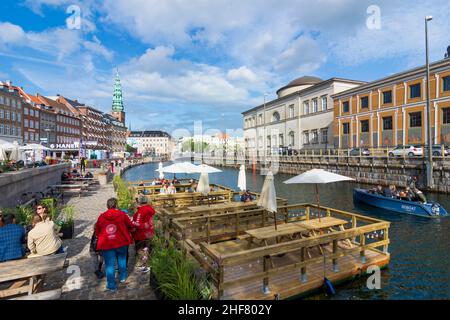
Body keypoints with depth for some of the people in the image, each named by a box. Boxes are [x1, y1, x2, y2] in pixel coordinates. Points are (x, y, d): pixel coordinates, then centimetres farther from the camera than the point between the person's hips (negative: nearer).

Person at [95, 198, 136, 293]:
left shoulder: (101, 217, -2)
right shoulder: (122, 214, -8)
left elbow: (97, 231, 8)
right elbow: (131, 225, 1)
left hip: (106, 244, 1)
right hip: (121, 242, 0)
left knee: (110, 265, 7)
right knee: (122, 260, 21)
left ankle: (111, 286, 14)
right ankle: (123, 278, 36)